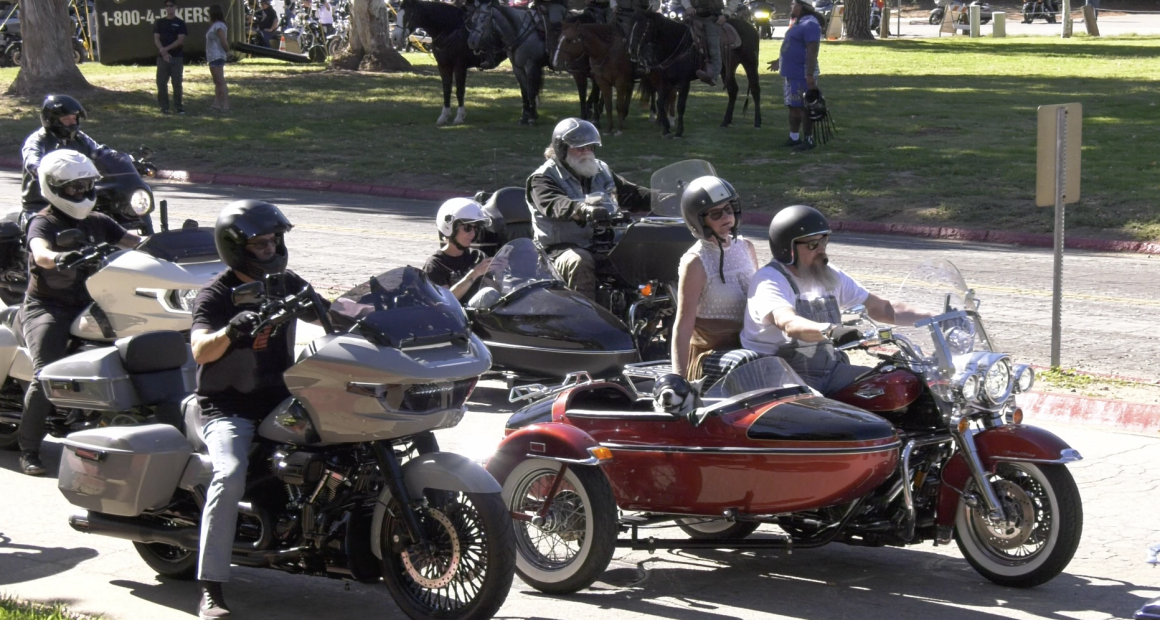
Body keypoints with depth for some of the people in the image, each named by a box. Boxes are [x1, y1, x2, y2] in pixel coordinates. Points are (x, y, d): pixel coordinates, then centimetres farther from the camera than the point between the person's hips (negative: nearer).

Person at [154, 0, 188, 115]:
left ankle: (178, 106, 7)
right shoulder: (159, 23, 8)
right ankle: (164, 107, 5)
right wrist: (163, 52, -14)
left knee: (177, 83, -1)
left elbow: (180, 40, -6)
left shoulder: (180, 23, 3)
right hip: (162, 57, 2)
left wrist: (166, 49, -16)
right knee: (162, 83, -1)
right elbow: (156, 39, 2)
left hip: (177, 57, -2)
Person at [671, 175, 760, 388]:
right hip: (708, 357, -7)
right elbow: (683, 325, -13)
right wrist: (679, 378, -21)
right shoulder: (696, 262, -9)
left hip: (745, 347, 7)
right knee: (749, 362, -36)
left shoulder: (746, 248, 11)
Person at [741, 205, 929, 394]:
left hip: (830, 369, 7)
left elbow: (879, 308, 17)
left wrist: (931, 318, 5)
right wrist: (829, 330, -51)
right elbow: (789, 324, -32)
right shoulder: (769, 280, -12)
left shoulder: (831, 276, 14)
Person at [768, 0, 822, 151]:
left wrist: (810, 74, -27)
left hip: (802, 75, -10)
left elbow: (812, 51, -23)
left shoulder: (810, 24, -17)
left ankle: (808, 140, 0)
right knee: (793, 107, 15)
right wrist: (780, 61, 33)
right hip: (791, 74, 10)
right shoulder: (798, 22, 15)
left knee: (803, 108, -5)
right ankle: (794, 137, 22)